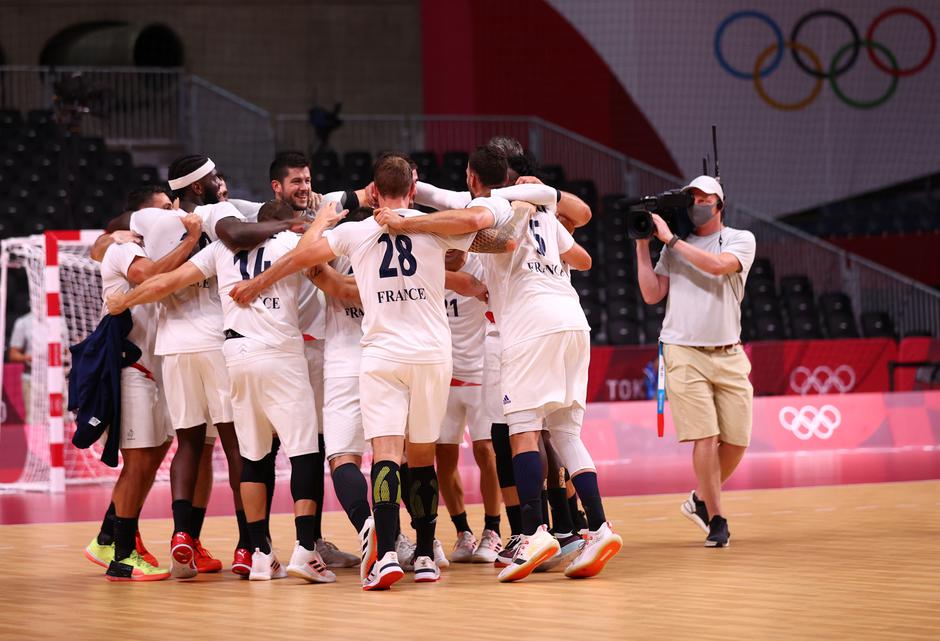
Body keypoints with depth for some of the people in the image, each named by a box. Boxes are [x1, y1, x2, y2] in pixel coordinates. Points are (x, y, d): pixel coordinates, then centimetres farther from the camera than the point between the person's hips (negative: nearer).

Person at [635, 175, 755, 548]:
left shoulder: (740, 240, 5)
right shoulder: (674, 248, 12)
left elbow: (717, 265, -16)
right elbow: (651, 295, 5)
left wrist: (670, 239, -11)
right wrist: (643, 245, 3)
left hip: (729, 356, 1)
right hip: (684, 353, -1)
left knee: (736, 441, 0)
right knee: (706, 437, -11)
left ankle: (701, 499, 24)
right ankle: (716, 521, -3)